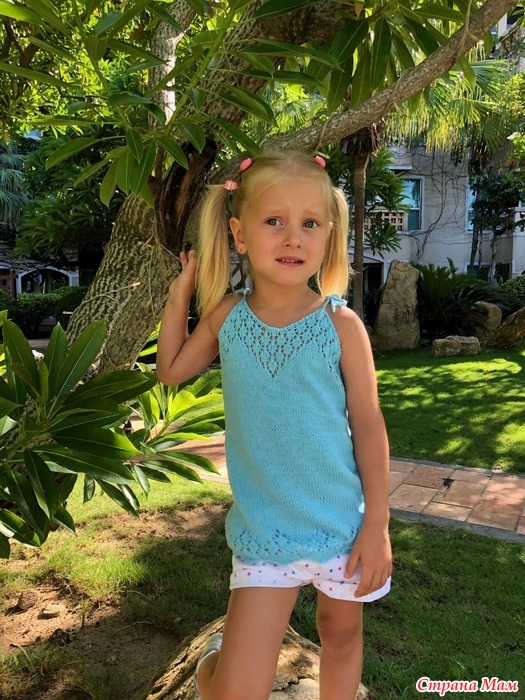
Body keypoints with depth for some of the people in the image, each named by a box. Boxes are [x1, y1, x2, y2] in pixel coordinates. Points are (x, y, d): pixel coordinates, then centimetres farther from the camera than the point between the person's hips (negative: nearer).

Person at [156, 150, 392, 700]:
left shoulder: (340, 324, -12)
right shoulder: (226, 316, -6)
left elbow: (368, 426, -6)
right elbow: (171, 371, 11)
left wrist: (377, 525, -5)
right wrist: (179, 296, 3)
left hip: (342, 523, 0)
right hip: (264, 531, 0)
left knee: (342, 635, 23)